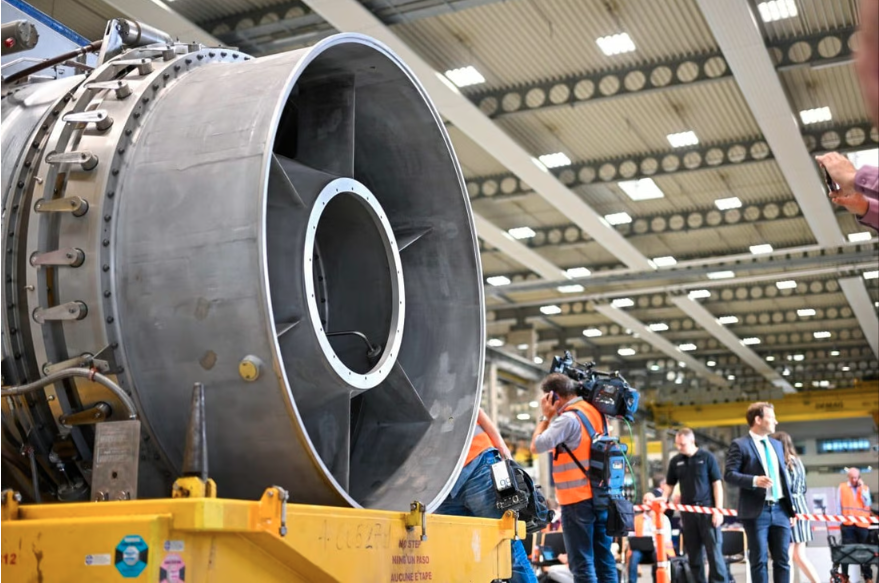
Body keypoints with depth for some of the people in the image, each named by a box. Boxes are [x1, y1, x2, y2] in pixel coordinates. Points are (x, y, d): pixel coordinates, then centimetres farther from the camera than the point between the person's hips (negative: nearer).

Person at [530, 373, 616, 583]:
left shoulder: (568, 418, -15)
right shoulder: (594, 412, 11)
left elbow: (537, 446, -15)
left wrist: (546, 416, -6)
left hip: (578, 499, -8)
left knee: (582, 563, -5)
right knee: (604, 558, 10)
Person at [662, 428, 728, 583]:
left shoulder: (707, 457, -3)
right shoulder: (675, 461, 7)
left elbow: (717, 484, -3)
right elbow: (669, 485, 15)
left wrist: (718, 510, -9)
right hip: (687, 511, 4)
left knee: (714, 550, -5)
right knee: (693, 553, 7)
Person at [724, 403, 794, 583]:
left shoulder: (776, 444, 17)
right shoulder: (739, 445, -5)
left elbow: (783, 475, 20)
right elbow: (729, 474, -11)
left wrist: (791, 506, 14)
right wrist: (754, 480, -26)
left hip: (780, 509, 6)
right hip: (756, 511, -6)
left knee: (782, 559, 7)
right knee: (759, 560, -1)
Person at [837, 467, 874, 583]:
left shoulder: (865, 488, 10)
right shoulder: (842, 487, 7)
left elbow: (867, 503, -3)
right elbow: (840, 505, 7)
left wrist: (862, 488, -6)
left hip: (862, 524, 1)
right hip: (847, 524, -1)